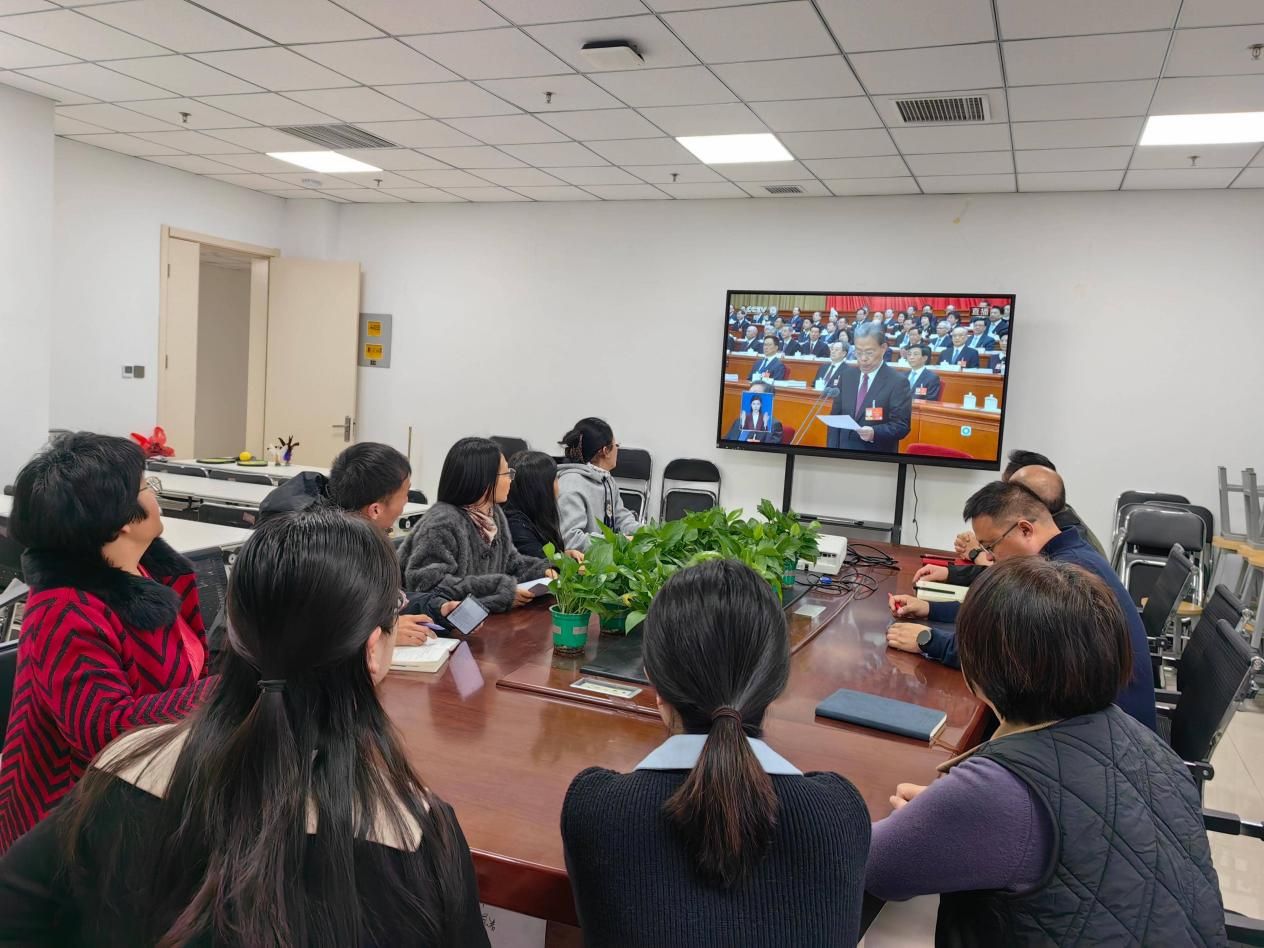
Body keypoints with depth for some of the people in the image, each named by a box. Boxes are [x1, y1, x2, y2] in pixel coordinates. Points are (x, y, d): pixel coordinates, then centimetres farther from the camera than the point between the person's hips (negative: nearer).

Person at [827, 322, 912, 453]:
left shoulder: (897, 382, -9)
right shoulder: (847, 376, 7)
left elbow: (902, 425, -13)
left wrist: (874, 433, -29)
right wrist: (832, 451, -2)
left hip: (878, 458, -4)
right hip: (844, 452, 4)